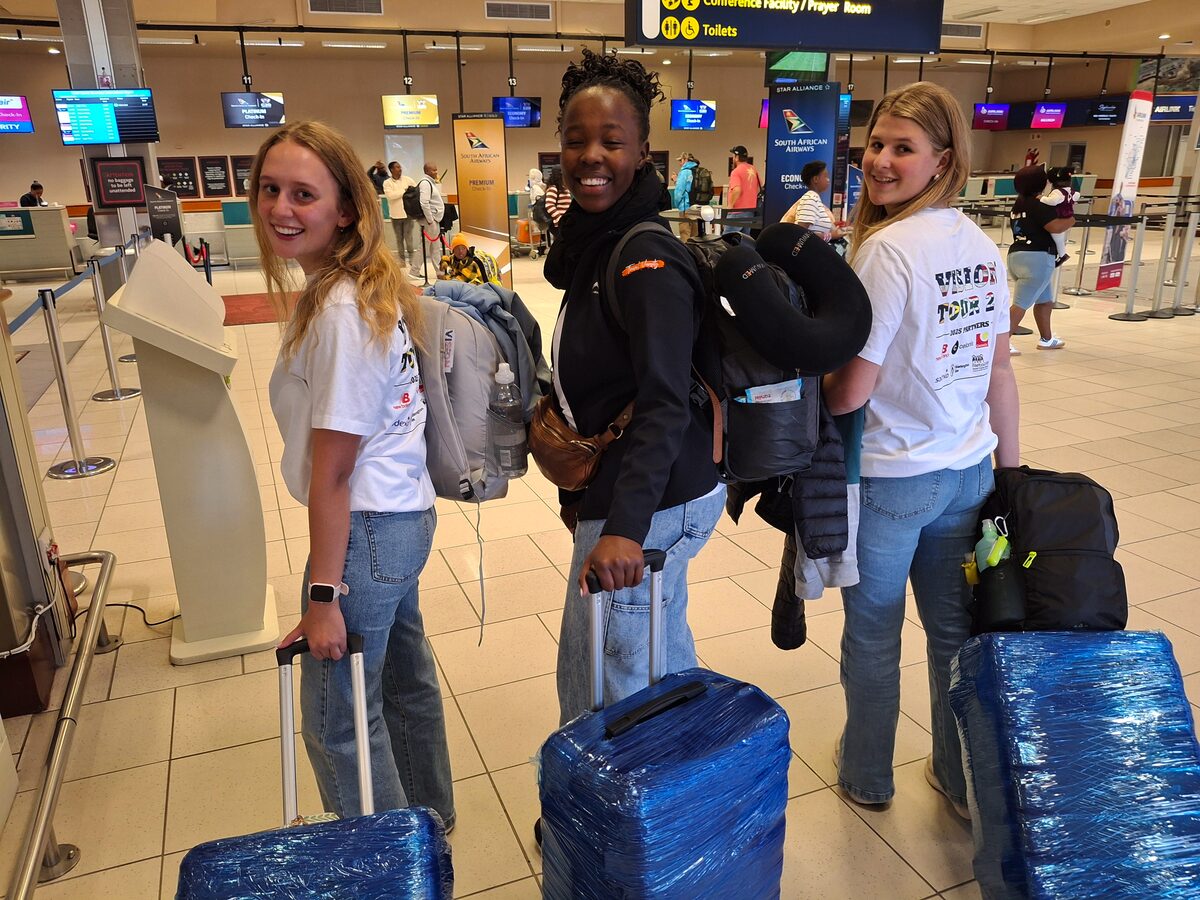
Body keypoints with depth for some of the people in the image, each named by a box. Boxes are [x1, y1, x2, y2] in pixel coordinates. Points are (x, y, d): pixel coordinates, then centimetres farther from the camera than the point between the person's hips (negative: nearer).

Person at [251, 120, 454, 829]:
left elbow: (333, 469, -22)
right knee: (405, 677, 25)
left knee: (336, 723, 7)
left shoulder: (340, 313, -24)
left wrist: (325, 593, -17)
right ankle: (429, 815, 48)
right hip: (402, 513, 10)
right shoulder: (366, 289, 5)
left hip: (365, 529, -10)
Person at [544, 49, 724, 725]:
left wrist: (622, 528, -37)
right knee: (664, 655, 23)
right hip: (640, 492, 9)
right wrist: (580, 489, 18)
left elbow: (665, 405, -28)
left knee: (601, 686, 3)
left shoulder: (649, 261, -19)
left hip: (652, 503, -9)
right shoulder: (593, 244, 10)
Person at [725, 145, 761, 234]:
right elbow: (761, 186, 20)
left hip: (737, 212, -8)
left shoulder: (736, 172, -13)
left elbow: (737, 190, -26)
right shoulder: (754, 170, 11)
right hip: (750, 211, 8)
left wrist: (730, 206, -16)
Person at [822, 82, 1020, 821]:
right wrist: (1011, 472, 16)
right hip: (967, 473, 7)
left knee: (873, 635, 13)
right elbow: (1000, 373, 9)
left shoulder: (888, 248, -19)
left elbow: (850, 392, -21)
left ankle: (867, 775, 34)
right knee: (956, 630, 18)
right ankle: (965, 782, 35)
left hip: (890, 477, -7)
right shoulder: (983, 247, 4)